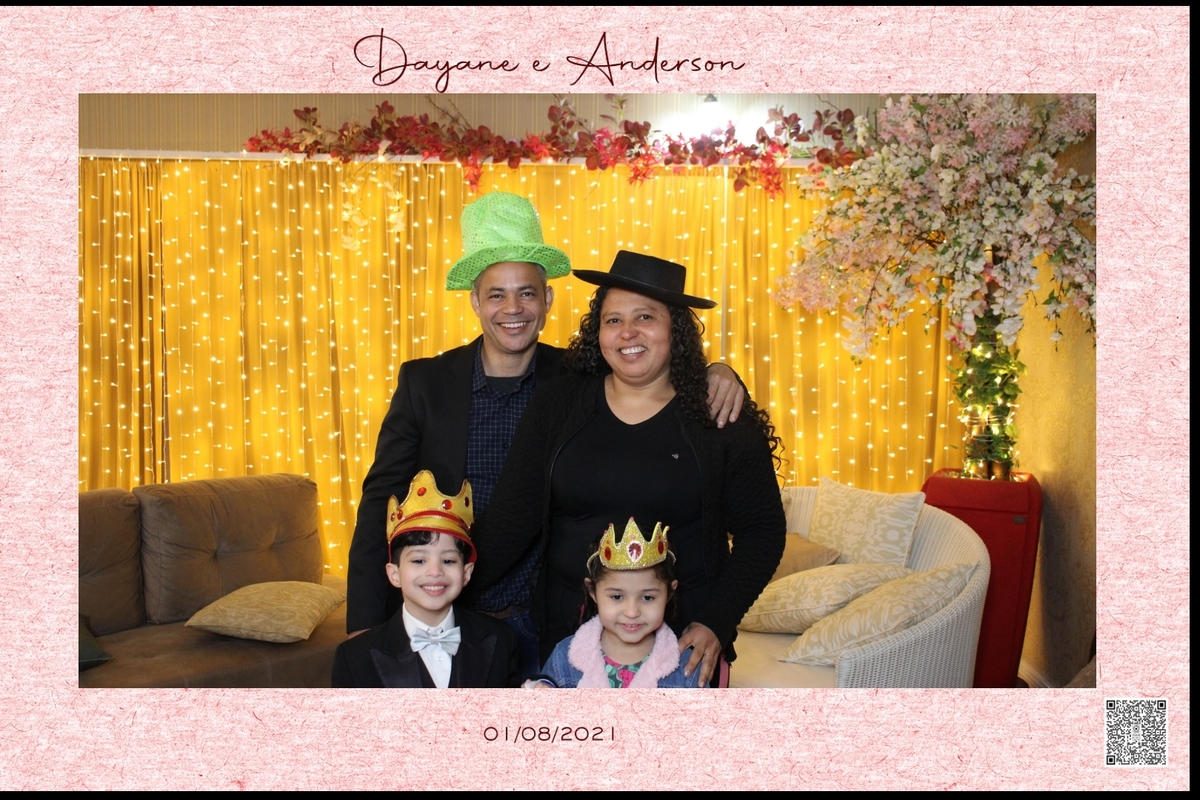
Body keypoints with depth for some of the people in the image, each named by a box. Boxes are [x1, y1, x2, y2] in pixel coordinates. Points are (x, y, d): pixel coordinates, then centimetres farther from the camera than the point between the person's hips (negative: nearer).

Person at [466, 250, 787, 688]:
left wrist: (715, 623, -11)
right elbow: (510, 519, -1)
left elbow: (762, 532, -1)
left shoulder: (722, 418, -4)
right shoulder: (555, 405, 1)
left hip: (683, 641, -1)